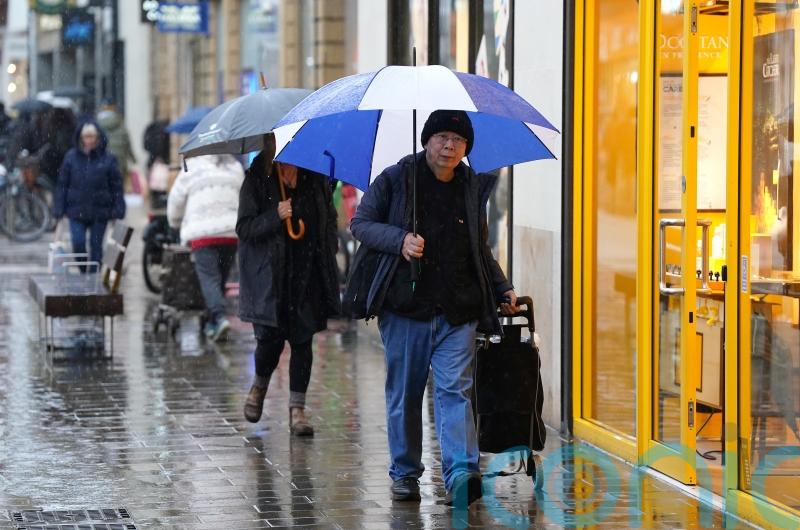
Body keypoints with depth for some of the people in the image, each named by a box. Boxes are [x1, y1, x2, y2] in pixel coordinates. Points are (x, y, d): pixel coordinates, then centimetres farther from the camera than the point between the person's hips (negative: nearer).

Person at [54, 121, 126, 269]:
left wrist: (118, 211, -6)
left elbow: (116, 186, 0)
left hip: (100, 212, 0)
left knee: (96, 246, 6)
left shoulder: (108, 159, -1)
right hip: (77, 211, 0)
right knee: (78, 243, -7)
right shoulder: (71, 157, 1)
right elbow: (62, 184, 4)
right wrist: (59, 210, -1)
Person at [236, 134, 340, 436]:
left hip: (308, 275, 2)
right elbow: (244, 228, -6)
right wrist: (275, 216, -21)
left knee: (302, 340, 1)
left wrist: (328, 258, 8)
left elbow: (329, 219, 16)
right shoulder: (257, 180, -4)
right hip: (269, 276, -2)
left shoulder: (315, 179, 4)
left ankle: (297, 409, 8)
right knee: (271, 339, -5)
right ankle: (259, 386, 28)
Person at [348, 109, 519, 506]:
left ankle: (461, 471, -19)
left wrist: (502, 289, 12)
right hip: (405, 307, -1)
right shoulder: (396, 179, 3)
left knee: (454, 390, -10)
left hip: (458, 313, 1)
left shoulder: (473, 189, 13)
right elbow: (360, 224, 2)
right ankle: (405, 472, 19)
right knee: (404, 394, 7)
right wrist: (400, 240, -14)